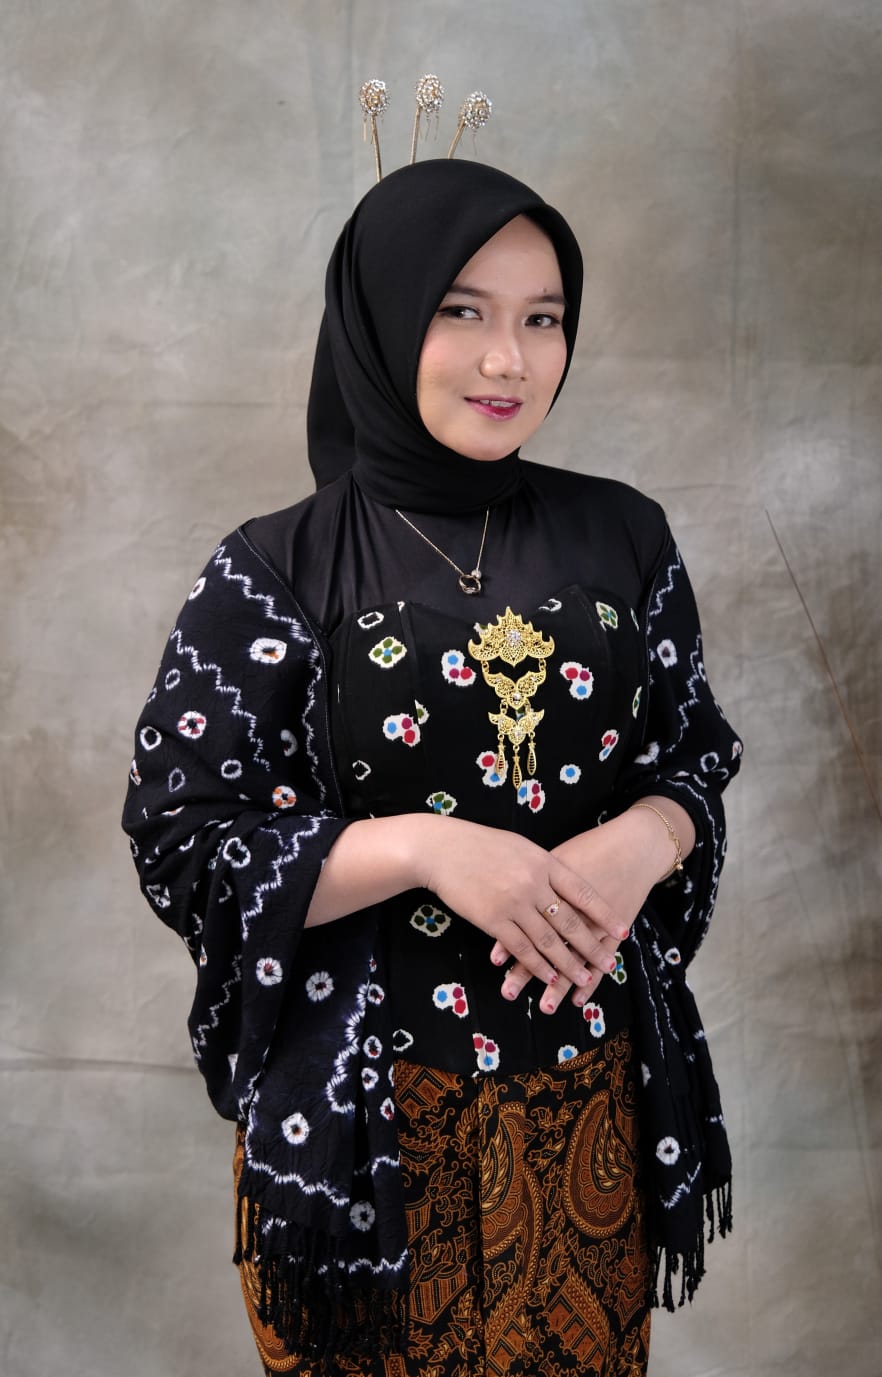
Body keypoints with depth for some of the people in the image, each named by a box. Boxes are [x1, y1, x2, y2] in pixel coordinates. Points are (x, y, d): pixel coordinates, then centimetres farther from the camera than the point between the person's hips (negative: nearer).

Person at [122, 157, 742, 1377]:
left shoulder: (623, 537, 0)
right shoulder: (274, 575, -9)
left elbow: (699, 758, 8)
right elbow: (183, 842, -10)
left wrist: (641, 841, -15)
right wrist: (423, 846, -23)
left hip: (591, 1096, 3)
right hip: (370, 1113, -3)